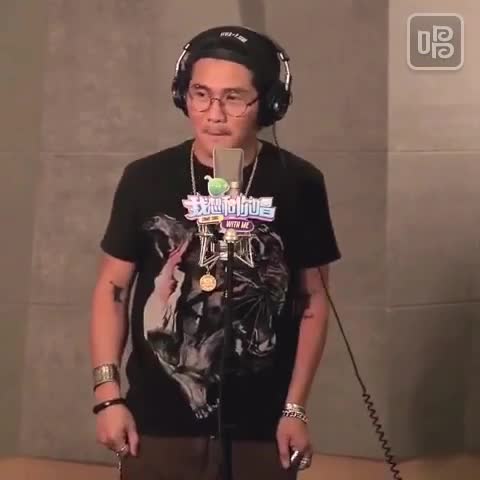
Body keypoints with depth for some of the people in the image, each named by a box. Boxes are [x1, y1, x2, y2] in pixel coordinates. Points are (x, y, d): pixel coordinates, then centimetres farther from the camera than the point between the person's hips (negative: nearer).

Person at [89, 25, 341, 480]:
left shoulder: (298, 184, -5)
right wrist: (108, 393, -3)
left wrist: (295, 409, -1)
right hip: (156, 425, 1)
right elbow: (113, 288, 3)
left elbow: (313, 298, 1)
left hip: (260, 429, 0)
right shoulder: (145, 178, -5)